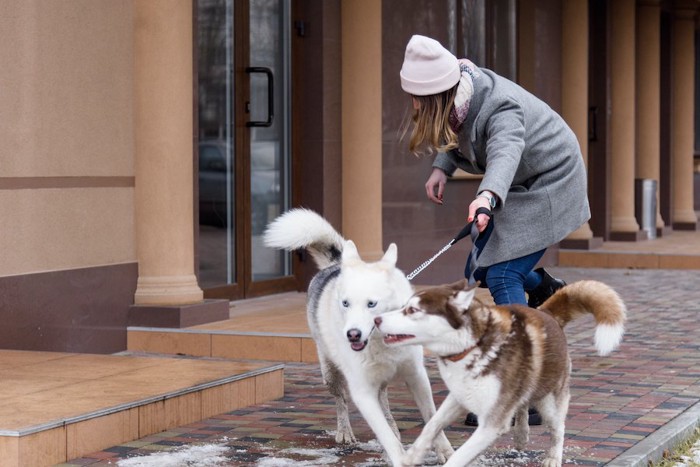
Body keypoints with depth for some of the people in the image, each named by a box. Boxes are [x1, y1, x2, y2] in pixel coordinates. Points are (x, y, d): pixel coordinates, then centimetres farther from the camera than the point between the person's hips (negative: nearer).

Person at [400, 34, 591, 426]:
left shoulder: (501, 111, -36)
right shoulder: (459, 93, -12)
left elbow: (505, 153, -57)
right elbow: (456, 132, 9)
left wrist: (487, 196, -77)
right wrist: (442, 169, -10)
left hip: (549, 186, -8)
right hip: (520, 188, 8)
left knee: (502, 276, -17)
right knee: (479, 270, 10)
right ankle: (544, 288, 40)